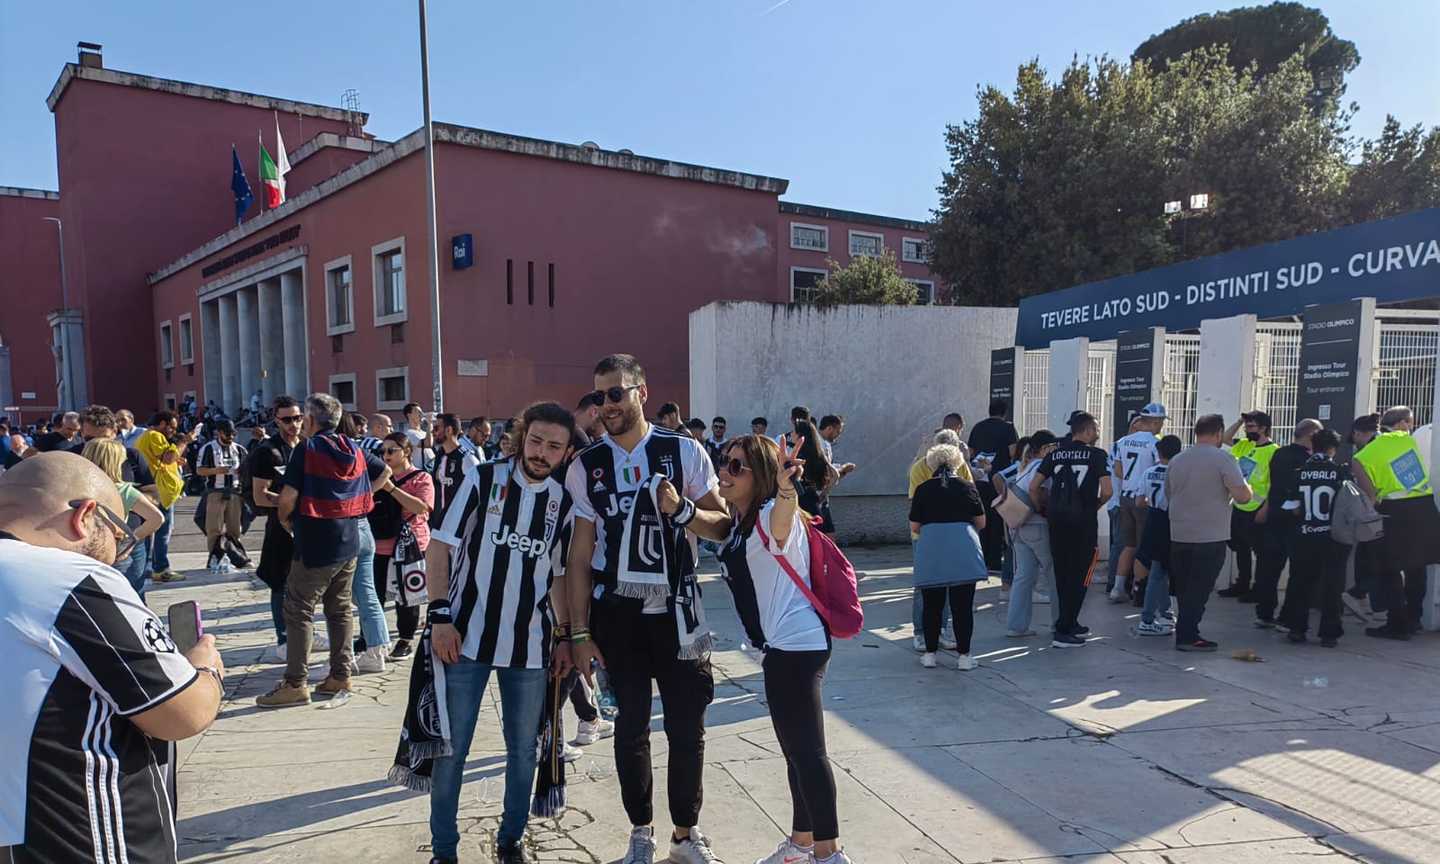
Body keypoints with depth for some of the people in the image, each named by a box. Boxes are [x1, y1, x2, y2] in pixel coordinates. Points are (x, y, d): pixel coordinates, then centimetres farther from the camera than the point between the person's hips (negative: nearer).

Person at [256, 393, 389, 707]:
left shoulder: (307, 449, -12)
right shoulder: (354, 450, 7)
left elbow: (288, 496, -16)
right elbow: (384, 473, 20)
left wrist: (284, 520, 4)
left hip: (315, 545, -7)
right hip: (348, 543, 7)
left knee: (298, 611, 1)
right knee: (340, 609, 13)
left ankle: (296, 683, 3)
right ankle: (340, 676, 19)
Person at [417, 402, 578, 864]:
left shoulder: (564, 501, 4)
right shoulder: (483, 477, -4)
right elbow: (440, 545, -5)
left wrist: (566, 635, 10)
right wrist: (440, 616, -12)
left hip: (529, 646, 3)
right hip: (466, 637, -2)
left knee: (523, 749, 12)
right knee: (450, 749, 5)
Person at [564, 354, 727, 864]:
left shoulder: (684, 451, -3)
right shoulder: (585, 466, 1)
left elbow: (721, 520, 1)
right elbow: (580, 553, 1)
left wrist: (684, 511, -21)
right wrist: (579, 632, 0)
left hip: (675, 609, -1)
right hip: (615, 611, 1)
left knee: (687, 727, 6)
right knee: (631, 726, 11)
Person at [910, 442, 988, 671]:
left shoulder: (923, 489, 7)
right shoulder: (967, 487, 8)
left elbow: (914, 527, 8)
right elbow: (981, 523, 14)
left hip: (930, 551, 0)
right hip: (963, 550, 0)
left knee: (932, 605, 11)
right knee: (963, 605, 6)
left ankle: (930, 653, 18)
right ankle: (964, 656, 10)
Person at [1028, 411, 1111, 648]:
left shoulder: (1055, 454, 8)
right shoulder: (1097, 455, -3)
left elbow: (1033, 487, 2)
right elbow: (1106, 491, -12)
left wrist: (1043, 509, 13)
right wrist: (1095, 507, 6)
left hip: (1057, 521, 5)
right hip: (1084, 522, -4)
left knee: (1062, 575, 15)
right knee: (1079, 577, 3)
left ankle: (1070, 624, 28)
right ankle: (1063, 631, 0)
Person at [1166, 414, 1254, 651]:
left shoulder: (1176, 461, 8)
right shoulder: (1224, 459, -10)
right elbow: (1242, 496, -15)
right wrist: (1248, 487, 7)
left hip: (1179, 535, 5)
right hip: (1210, 537, -5)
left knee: (1184, 588, 14)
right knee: (1199, 589, 1)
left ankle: (1186, 631, 20)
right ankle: (1187, 636, 2)